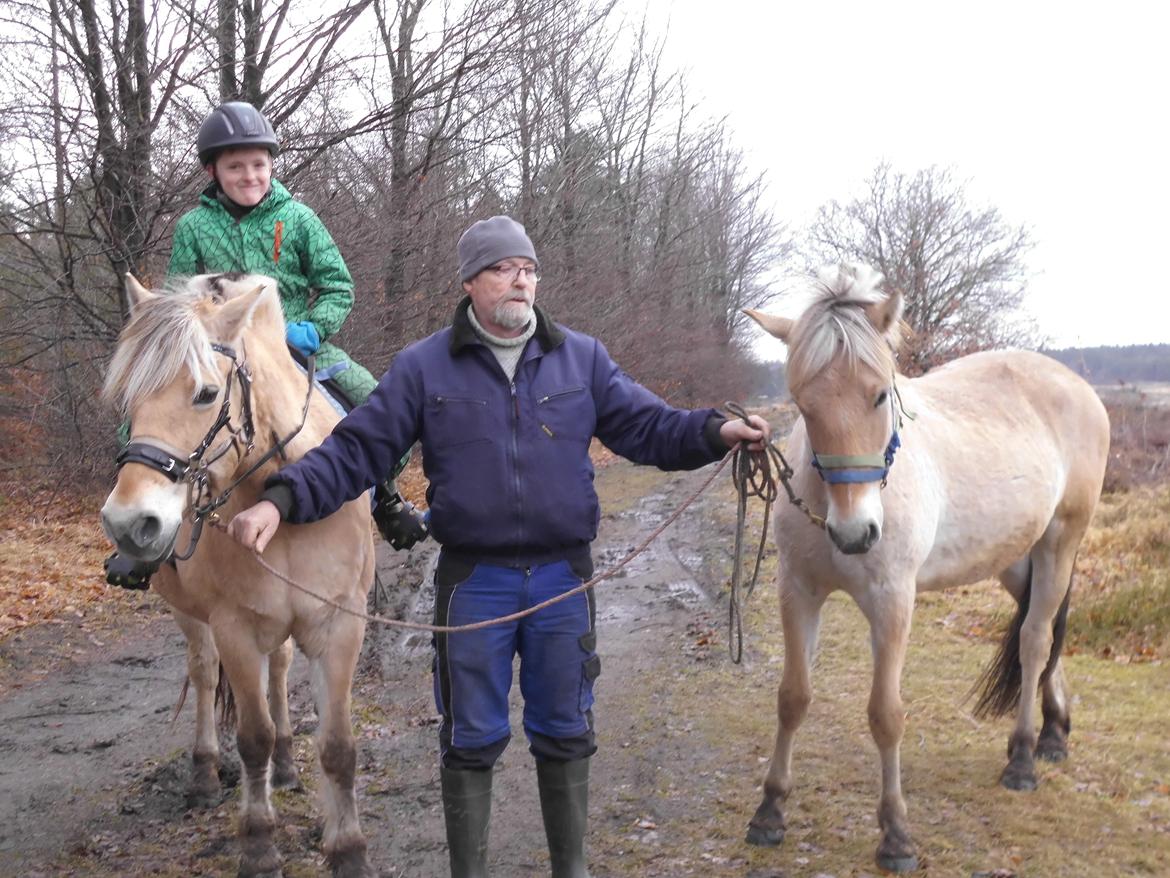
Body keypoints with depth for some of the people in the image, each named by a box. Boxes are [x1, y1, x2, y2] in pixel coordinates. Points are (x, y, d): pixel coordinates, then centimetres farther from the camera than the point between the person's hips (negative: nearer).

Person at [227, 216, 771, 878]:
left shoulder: (583, 359, 4)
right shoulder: (423, 367, -1)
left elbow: (648, 427, 2)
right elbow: (357, 450, -4)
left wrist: (716, 432, -16)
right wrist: (281, 501, -17)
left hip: (564, 578, 2)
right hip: (473, 582, -1)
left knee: (565, 735, 14)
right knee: (472, 741, 9)